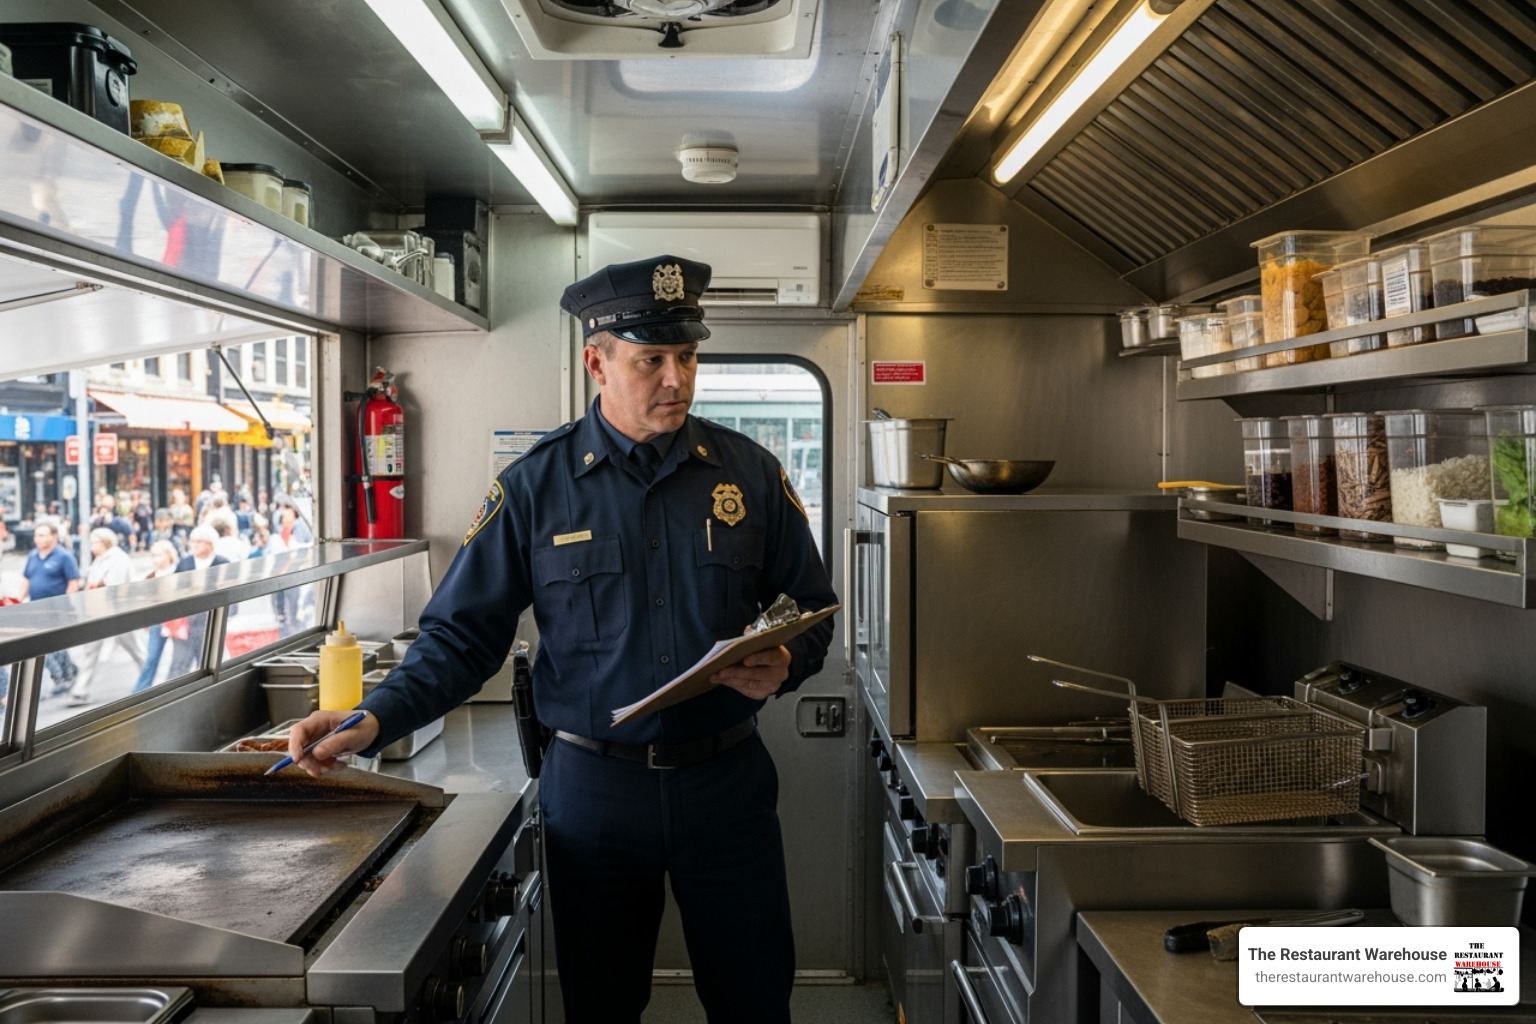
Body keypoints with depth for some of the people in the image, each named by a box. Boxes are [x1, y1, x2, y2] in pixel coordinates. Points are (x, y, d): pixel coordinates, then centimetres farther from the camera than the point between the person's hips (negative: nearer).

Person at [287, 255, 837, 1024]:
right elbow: (461, 635, -4)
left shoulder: (749, 473, -1)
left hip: (725, 784, 1)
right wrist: (374, 720, -19)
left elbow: (812, 609, 6)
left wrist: (783, 666, -15)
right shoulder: (536, 486, -5)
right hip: (593, 785, 0)